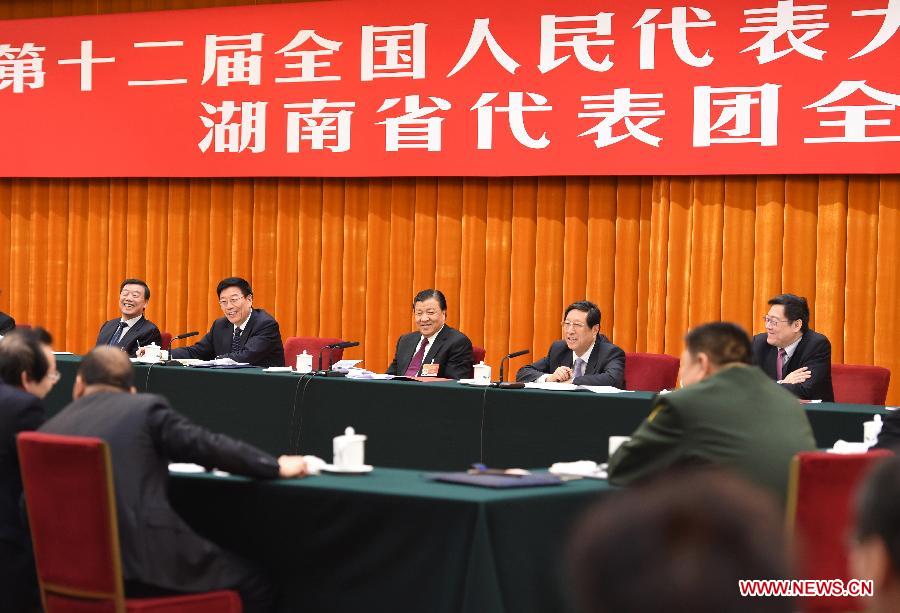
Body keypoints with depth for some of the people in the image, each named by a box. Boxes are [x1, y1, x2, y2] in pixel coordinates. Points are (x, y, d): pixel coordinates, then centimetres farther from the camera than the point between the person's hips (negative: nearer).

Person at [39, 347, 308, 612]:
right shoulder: (146, 408, 0)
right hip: (147, 561, -6)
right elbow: (209, 445, -1)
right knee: (254, 586, 14)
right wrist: (275, 467, 13)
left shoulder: (48, 431, 11)